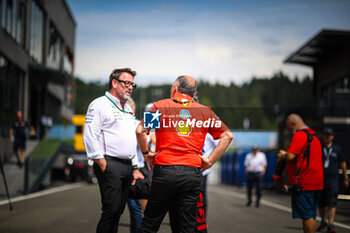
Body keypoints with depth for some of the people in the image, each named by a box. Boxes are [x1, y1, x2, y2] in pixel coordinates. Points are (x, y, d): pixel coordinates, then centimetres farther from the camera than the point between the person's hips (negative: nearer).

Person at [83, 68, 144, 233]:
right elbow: (90, 137, -11)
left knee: (118, 211, 7)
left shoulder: (127, 109, 24)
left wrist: (135, 168, 21)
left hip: (127, 167, 8)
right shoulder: (99, 105, -2)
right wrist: (102, 164, -15)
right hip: (110, 165, -8)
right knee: (111, 210, -12)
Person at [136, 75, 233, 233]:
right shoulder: (204, 111, 11)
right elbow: (227, 135, 6)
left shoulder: (160, 106, 5)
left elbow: (140, 131, -8)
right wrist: (210, 161, 5)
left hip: (164, 169, -2)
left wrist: (146, 153, 6)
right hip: (192, 172, 2)